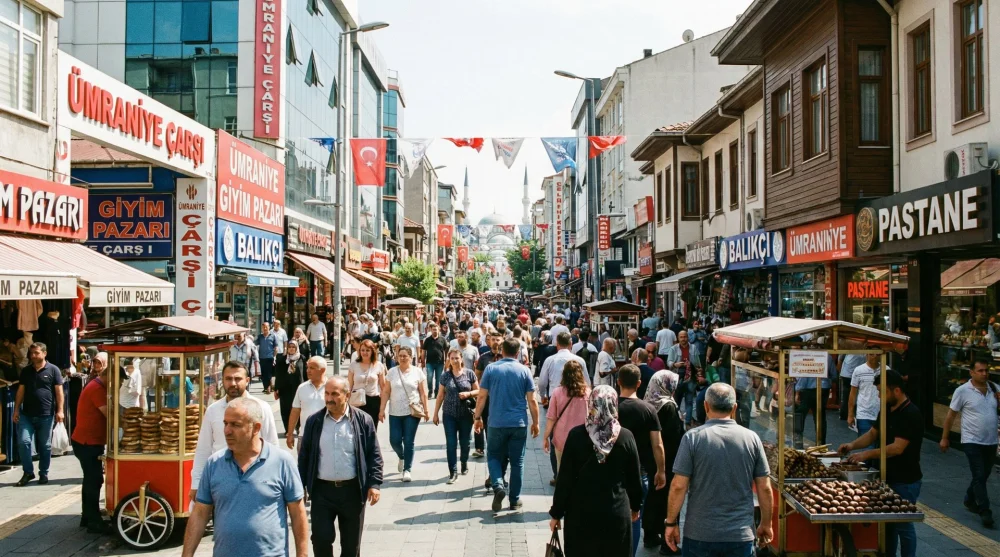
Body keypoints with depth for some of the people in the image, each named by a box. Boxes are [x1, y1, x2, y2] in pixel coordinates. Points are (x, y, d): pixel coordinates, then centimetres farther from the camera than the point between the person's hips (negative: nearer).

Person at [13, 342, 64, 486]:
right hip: (26, 414, 3)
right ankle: (28, 472, 8)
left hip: (46, 415, -3)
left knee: (45, 446, 6)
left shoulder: (53, 370, -1)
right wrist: (16, 410, 5)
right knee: (23, 442, -6)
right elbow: (21, 391, 12)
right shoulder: (26, 371, 10)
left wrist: (60, 410, -9)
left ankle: (44, 473, 17)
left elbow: (59, 391, -3)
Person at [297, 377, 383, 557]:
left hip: (353, 490, -1)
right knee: (321, 538, -1)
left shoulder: (363, 420, -4)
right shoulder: (313, 421, 1)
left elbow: (374, 455, -2)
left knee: (352, 542, 10)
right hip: (322, 490, 1)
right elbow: (304, 456, 6)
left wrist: (375, 483, -10)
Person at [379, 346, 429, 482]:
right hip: (395, 412, 2)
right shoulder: (392, 372, 4)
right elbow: (386, 392, 5)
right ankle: (402, 457, 33)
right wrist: (382, 409, 0)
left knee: (409, 442, -1)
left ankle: (407, 470, 9)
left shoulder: (417, 371, 0)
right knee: (394, 440, 1)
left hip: (412, 412, -2)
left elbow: (423, 393, 1)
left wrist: (426, 410, -3)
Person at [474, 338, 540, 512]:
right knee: (517, 462, 10)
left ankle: (498, 486, -9)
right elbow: (532, 401, -1)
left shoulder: (491, 368, -2)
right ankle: (515, 500, 15)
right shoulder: (524, 371, -1)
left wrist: (478, 417, 10)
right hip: (519, 424, 0)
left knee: (494, 457, 15)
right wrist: (535, 422, 9)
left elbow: (482, 396, -1)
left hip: (496, 423, 0)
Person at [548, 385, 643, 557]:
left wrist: (556, 513, 2)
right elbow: (634, 477, 3)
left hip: (581, 513, -1)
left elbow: (565, 478, -7)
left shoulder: (576, 435, -10)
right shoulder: (626, 436, -7)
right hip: (616, 513, 1)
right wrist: (635, 506, 19)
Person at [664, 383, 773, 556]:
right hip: (741, 535, 2)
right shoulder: (752, 438, -3)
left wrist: (671, 523, 2)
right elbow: (764, 488, 2)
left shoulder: (693, 437, -9)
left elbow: (678, 486, -10)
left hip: (700, 535, -2)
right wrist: (766, 524, 15)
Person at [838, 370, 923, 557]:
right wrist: (853, 445, -5)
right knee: (887, 522, 16)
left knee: (902, 525, 2)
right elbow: (872, 434, 12)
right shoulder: (886, 410, 7)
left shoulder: (911, 414, -20)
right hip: (887, 477, 8)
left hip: (905, 481, -8)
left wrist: (867, 454, -27)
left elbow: (897, 448, -26)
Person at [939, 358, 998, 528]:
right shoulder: (963, 391, -10)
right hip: (972, 442, -5)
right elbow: (951, 415, -4)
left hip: (991, 442, 5)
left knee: (983, 475, 16)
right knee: (979, 476, -8)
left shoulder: (995, 388, 2)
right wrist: (944, 438, -3)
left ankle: (970, 500, 37)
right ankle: (985, 512, -2)